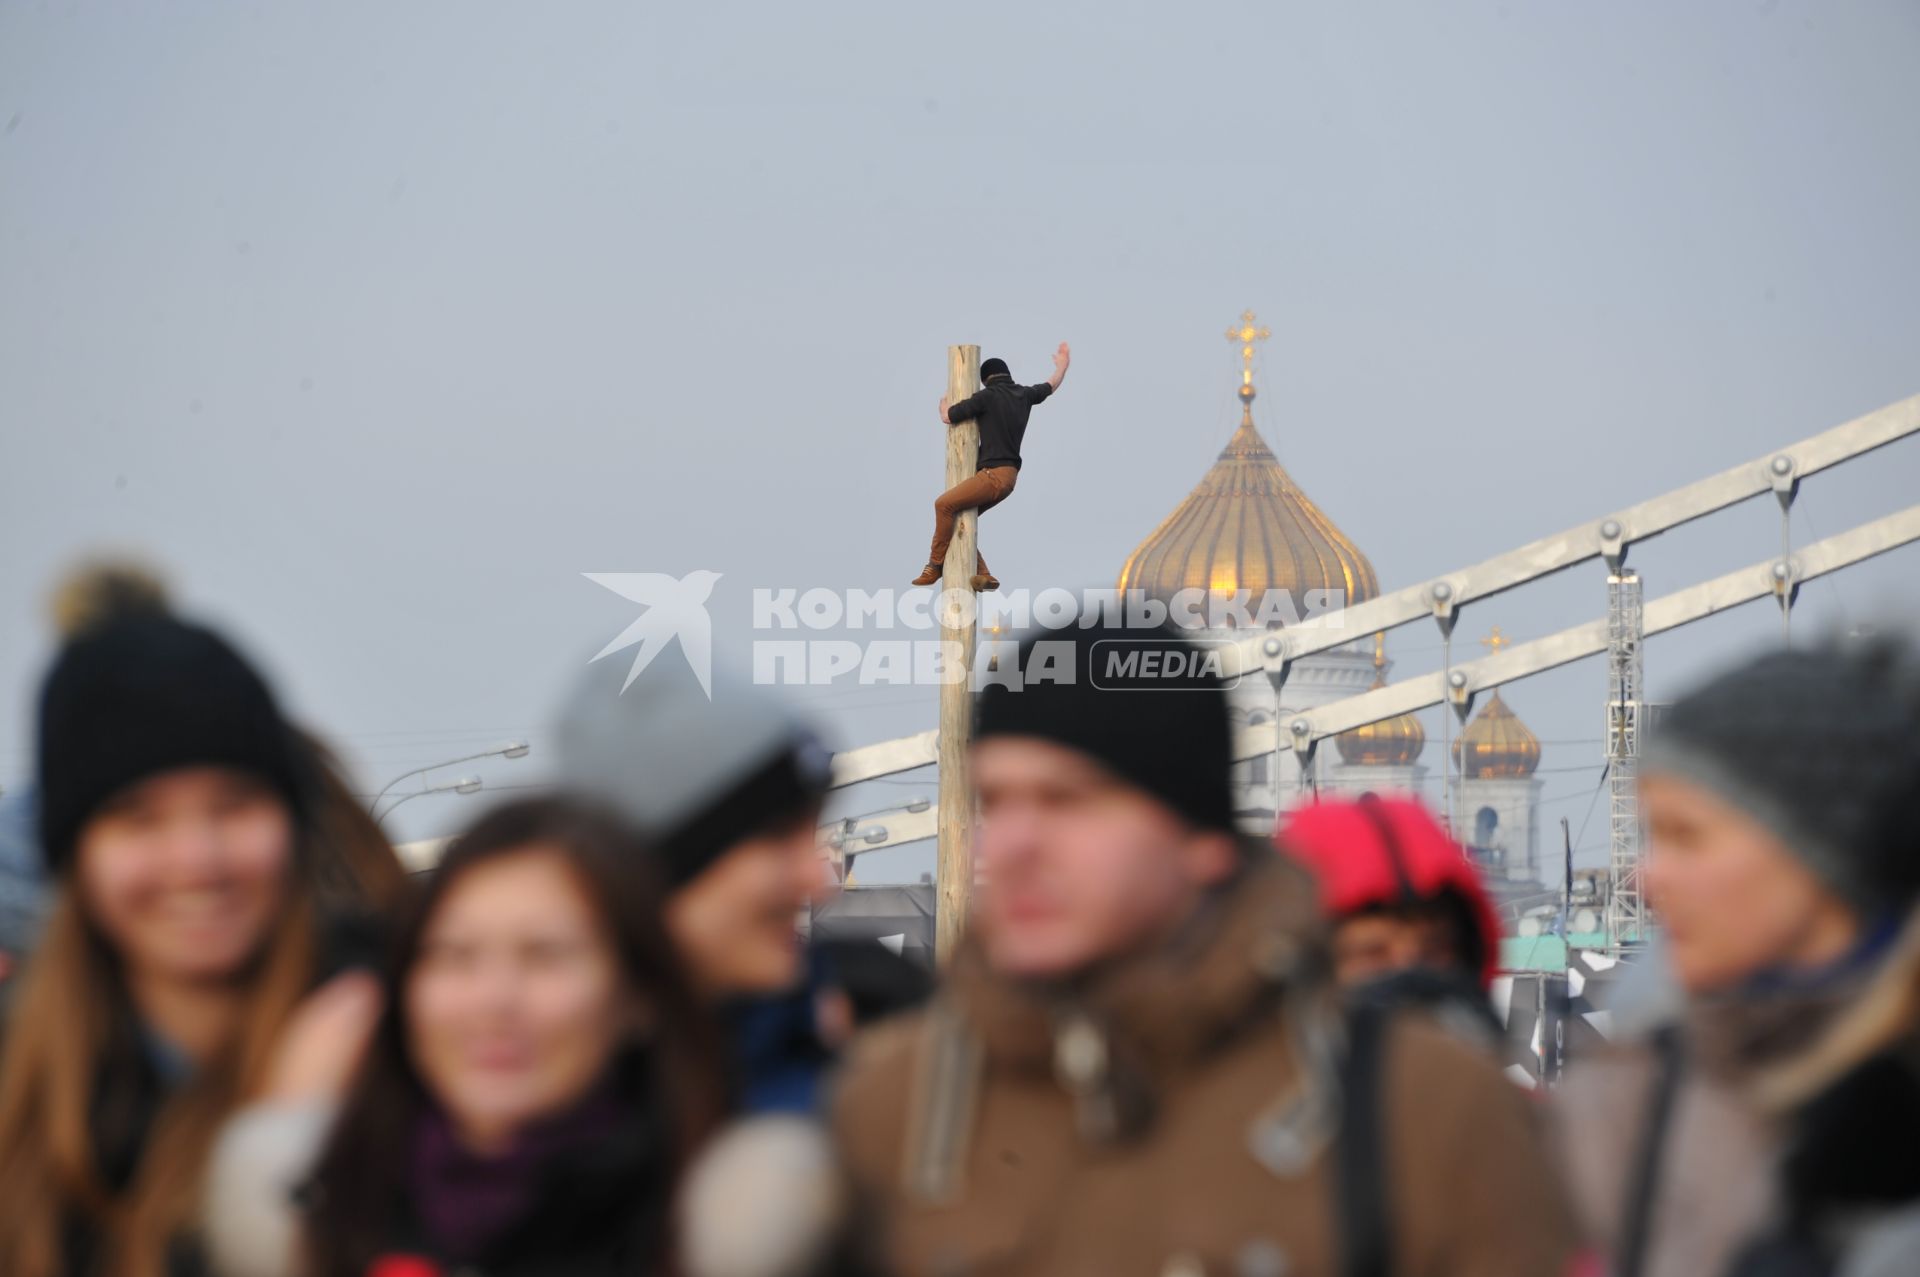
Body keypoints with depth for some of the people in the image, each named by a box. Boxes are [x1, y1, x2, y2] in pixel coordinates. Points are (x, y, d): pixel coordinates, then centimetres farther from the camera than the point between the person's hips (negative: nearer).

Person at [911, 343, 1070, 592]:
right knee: (958, 519, 14)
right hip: (1008, 477, 9)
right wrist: (1063, 364, 53)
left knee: (944, 503, -17)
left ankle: (935, 564, -16)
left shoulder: (987, 396, -9)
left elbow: (948, 417, -4)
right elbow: (1052, 386, 34)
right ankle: (982, 575, 8)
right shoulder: (1024, 395, 12)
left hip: (994, 474, -9)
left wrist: (943, 403, 20)